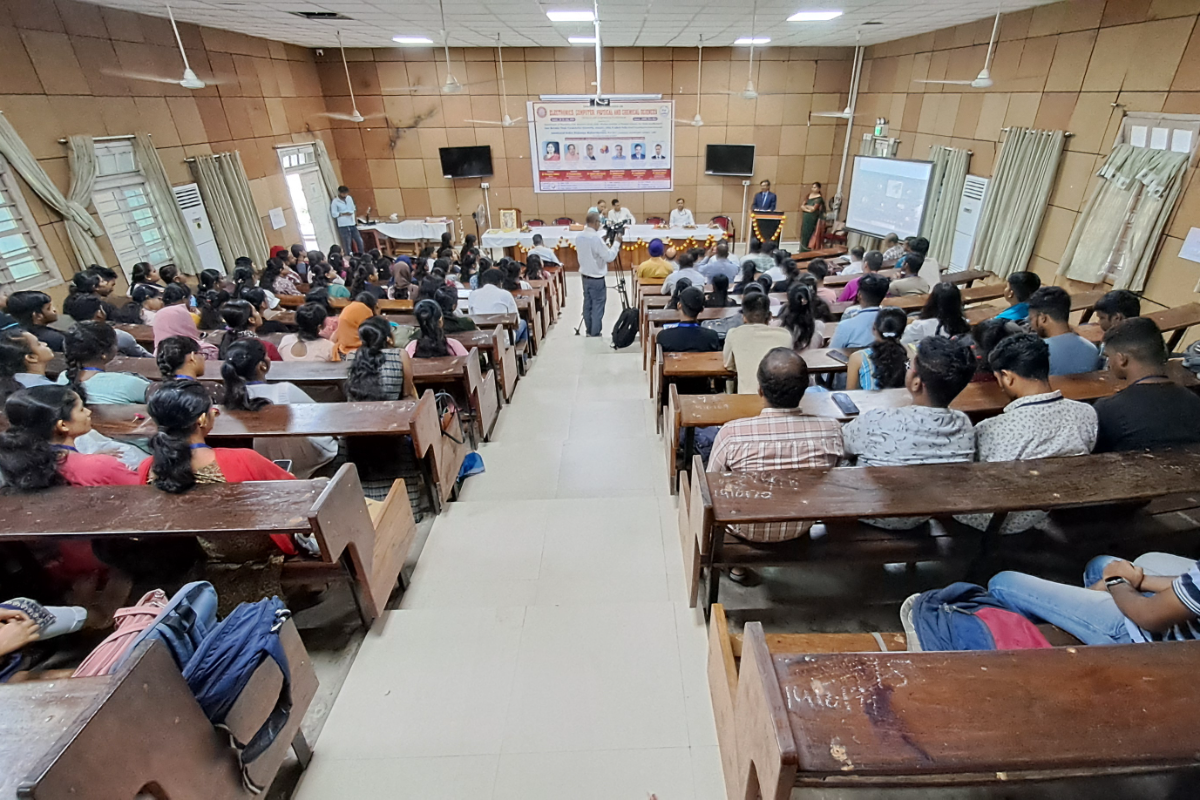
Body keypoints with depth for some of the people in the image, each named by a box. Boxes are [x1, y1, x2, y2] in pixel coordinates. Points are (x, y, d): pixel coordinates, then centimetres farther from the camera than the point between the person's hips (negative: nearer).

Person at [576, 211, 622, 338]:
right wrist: (616, 242, -7)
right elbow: (609, 257, -18)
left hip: (585, 276, 8)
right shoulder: (596, 238, -22)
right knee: (597, 305, 2)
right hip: (596, 278, -8)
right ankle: (595, 333, 7)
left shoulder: (579, 236, 2)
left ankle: (589, 331, 23)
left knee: (587, 304, 15)